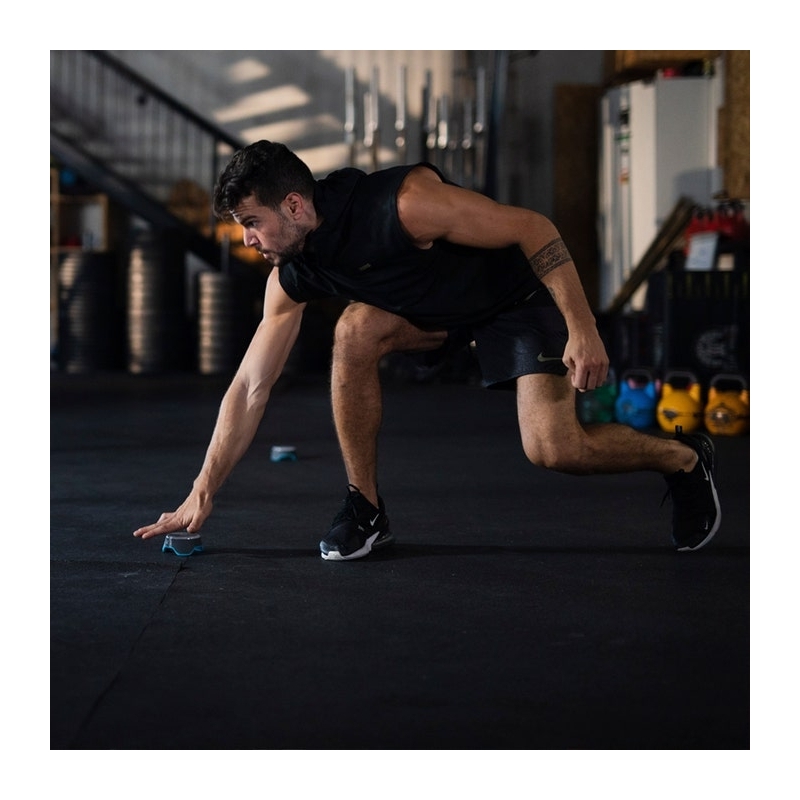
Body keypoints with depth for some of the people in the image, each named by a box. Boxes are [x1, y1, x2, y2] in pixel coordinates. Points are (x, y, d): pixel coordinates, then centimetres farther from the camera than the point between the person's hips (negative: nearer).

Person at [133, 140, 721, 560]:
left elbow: (532, 228, -28)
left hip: (522, 291, -6)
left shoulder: (402, 204, -35)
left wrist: (583, 330, -31)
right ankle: (366, 508, -7)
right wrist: (202, 493, -8)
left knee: (553, 449, -22)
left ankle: (684, 458, 8)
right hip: (443, 312, 6)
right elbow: (249, 388, -6)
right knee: (356, 331, -22)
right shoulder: (291, 279, -12)